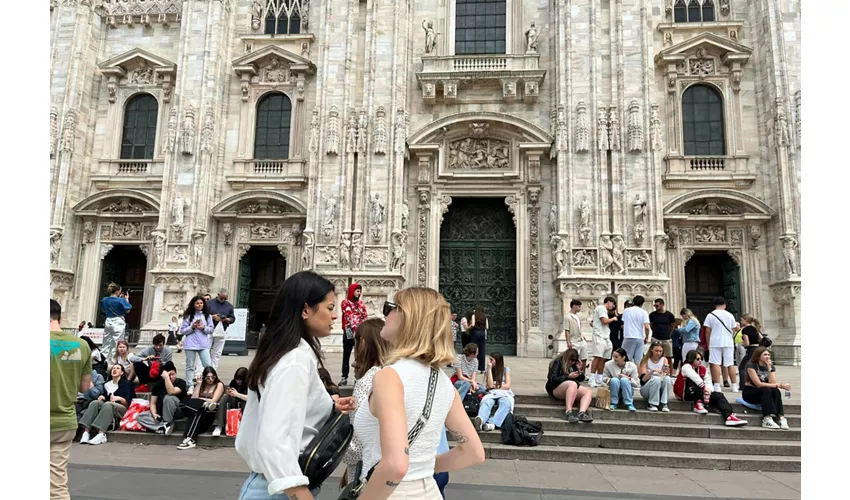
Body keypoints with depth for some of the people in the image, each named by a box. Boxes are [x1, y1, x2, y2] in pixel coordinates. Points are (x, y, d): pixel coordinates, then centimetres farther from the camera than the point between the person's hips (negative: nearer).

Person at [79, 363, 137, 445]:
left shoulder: (127, 383, 8)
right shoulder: (107, 384, 21)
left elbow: (128, 402, -1)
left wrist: (119, 398, -19)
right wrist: (101, 397, -3)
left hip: (122, 409, -4)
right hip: (108, 407, 4)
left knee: (107, 404, -35)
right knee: (95, 402, -26)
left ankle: (101, 434, -53)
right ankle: (86, 432, -42)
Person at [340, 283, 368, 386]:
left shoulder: (361, 303, 13)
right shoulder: (345, 303, -3)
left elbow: (365, 317, 8)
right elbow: (349, 316, -15)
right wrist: (356, 328, -27)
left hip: (360, 333, 4)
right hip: (349, 333, -4)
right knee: (346, 356, 4)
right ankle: (344, 377, 9)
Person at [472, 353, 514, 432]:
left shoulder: (506, 370, 9)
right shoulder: (488, 370, 12)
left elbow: (507, 386, 2)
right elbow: (490, 385, -4)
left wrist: (494, 386, 0)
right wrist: (489, 369, -3)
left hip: (504, 393, 0)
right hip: (491, 393, 0)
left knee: (506, 403, -38)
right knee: (486, 402, -36)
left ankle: (492, 423, -57)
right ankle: (479, 420, -67)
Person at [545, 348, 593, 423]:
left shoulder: (573, 364, 17)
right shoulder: (557, 363, -3)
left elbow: (581, 379, 20)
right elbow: (553, 379, -15)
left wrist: (579, 369, 2)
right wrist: (569, 376, -19)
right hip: (556, 388, -7)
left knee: (588, 392, -16)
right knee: (572, 384, -36)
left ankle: (581, 413, -41)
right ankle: (568, 412, -47)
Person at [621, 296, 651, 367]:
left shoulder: (626, 311, 6)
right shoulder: (644, 313, 1)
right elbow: (647, 327, -8)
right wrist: (646, 338, 6)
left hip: (628, 337, 0)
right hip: (640, 338, 0)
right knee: (638, 359, 4)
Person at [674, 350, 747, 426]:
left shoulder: (702, 369, 6)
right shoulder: (686, 367, -15)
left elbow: (708, 381, -4)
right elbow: (695, 378, -33)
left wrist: (708, 389, -24)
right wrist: (704, 388, -34)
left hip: (700, 393, 7)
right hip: (685, 393, -7)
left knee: (719, 395, -10)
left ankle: (729, 417, -25)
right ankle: (698, 403, -27)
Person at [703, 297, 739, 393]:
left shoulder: (710, 315, -1)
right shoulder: (730, 315, 7)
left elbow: (707, 331, -1)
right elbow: (733, 331, 11)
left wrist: (708, 344, 8)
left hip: (715, 343, -3)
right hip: (728, 343, 3)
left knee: (715, 364, -2)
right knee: (730, 364, 9)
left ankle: (717, 386, -6)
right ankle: (734, 386, 14)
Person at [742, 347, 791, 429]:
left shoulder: (771, 367, 3)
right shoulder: (751, 365, -15)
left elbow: (773, 383, -12)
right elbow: (758, 384, -23)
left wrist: (769, 369, -21)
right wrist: (780, 385, -24)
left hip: (765, 394, 5)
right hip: (749, 393, -5)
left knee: (776, 391, -25)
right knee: (766, 390, -33)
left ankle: (781, 417, -37)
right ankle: (767, 418, -42)